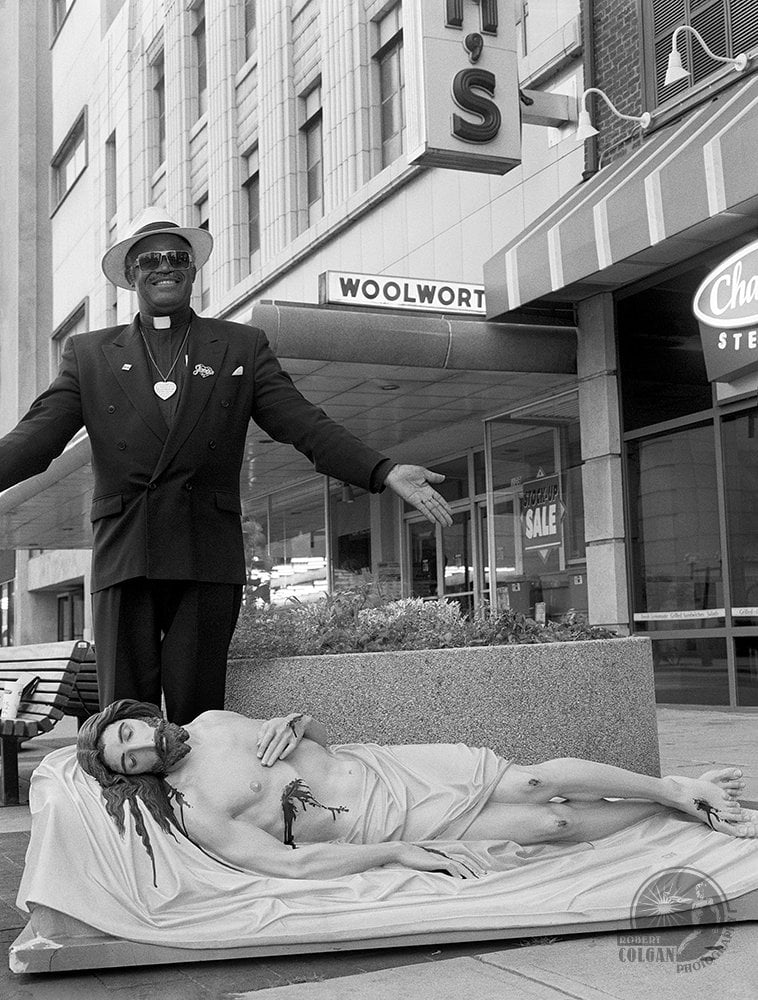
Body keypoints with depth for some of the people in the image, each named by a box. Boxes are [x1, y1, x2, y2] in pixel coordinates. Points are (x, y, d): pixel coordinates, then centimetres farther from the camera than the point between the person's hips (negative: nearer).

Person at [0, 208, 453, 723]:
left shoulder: (243, 347, 13)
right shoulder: (89, 354, 15)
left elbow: (303, 423, 4)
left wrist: (385, 472, -11)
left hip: (209, 562, 0)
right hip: (123, 559, 1)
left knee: (198, 717, -1)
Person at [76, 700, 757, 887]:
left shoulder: (213, 723, 3)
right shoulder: (191, 813, -16)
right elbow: (291, 864, -21)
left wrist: (298, 723, -10)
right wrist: (400, 854, -22)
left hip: (384, 764, 4)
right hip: (386, 832, -4)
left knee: (537, 782, -9)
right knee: (555, 824, -11)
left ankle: (680, 789, 13)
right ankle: (689, 814, 9)